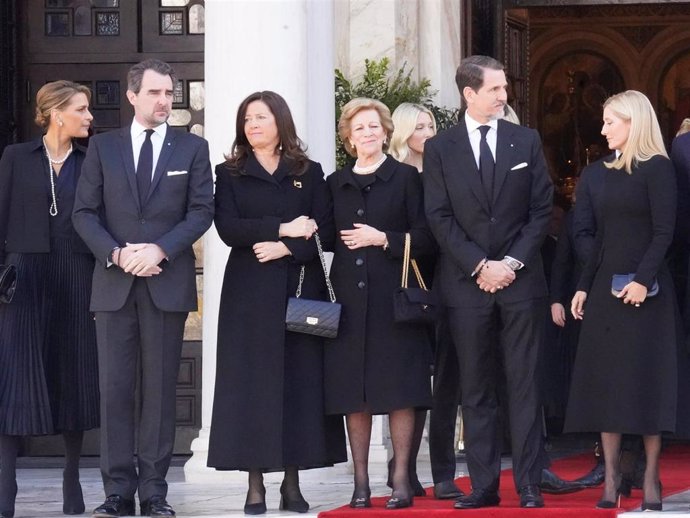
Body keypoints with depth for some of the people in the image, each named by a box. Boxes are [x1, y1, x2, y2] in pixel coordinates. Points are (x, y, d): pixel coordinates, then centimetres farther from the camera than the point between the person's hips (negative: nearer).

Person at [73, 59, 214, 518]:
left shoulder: (192, 148, 8)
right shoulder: (103, 147, 10)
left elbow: (201, 211, 1)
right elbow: (85, 212, 5)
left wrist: (160, 249, -13)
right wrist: (116, 254, -11)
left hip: (167, 283, -1)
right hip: (114, 284, 1)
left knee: (160, 389, 1)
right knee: (115, 389, -1)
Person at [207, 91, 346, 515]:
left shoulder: (309, 174, 11)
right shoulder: (230, 175, 8)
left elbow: (323, 228, 0)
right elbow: (228, 228, -6)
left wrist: (286, 248, -14)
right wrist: (283, 228, -13)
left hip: (300, 286, 1)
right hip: (250, 291, -1)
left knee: (300, 380, -2)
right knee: (251, 381, -4)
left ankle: (293, 483, 2)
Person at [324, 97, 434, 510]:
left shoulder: (407, 178, 4)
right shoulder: (336, 184, 14)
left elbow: (425, 237, -1)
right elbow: (326, 238, 18)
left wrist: (383, 239, -10)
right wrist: (340, 241, -1)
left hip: (393, 296, -3)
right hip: (349, 298, 3)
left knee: (399, 390, -5)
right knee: (353, 391, 1)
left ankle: (401, 479, -2)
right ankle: (361, 481, 5)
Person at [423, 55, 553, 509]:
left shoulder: (526, 141, 7)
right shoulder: (440, 148, 4)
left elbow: (542, 209, 4)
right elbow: (440, 218, -1)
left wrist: (513, 262, -7)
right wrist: (480, 265, -10)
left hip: (521, 280, 0)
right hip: (467, 282, 0)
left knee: (525, 386, -1)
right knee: (476, 390, 3)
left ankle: (529, 484, 0)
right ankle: (484, 485, 6)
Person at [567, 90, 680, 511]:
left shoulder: (657, 168, -7)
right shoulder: (612, 171, 13)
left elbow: (664, 232, -14)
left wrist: (643, 279, -23)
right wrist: (585, 285, 13)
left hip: (645, 290, -7)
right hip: (606, 286, 7)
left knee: (646, 380, -4)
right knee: (605, 379, 2)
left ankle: (651, 478, 1)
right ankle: (612, 476, 4)